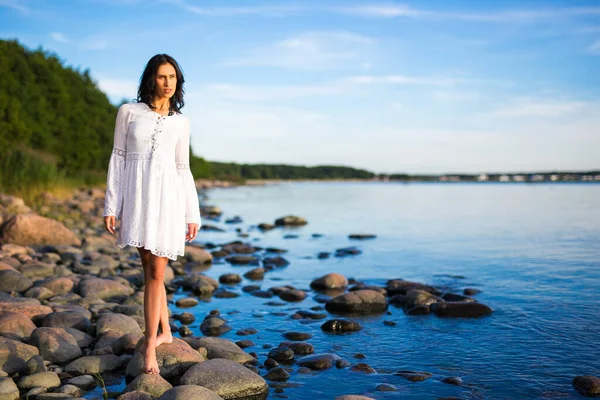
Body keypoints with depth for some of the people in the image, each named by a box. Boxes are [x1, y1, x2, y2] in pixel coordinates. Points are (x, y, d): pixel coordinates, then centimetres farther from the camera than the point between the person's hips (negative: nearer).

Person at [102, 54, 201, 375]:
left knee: (155, 271, -4)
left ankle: (150, 345, 3)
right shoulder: (128, 111, 5)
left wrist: (193, 215, 8)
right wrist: (111, 206, -2)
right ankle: (165, 332, 24)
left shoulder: (181, 121, 10)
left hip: (168, 195, 0)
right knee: (150, 267, 6)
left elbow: (183, 169, 12)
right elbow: (118, 158, 4)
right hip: (137, 194, 0)